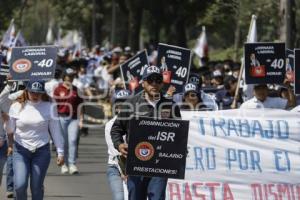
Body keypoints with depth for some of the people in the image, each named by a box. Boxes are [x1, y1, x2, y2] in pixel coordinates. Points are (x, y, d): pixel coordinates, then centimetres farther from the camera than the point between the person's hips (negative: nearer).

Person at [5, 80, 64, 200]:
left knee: (37, 186, 2)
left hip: (41, 151, 0)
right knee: (20, 185, -12)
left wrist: (60, 152, 3)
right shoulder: (16, 107, 0)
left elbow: (55, 131, 4)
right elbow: (10, 129, 4)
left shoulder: (49, 107, 0)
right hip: (21, 150, 0)